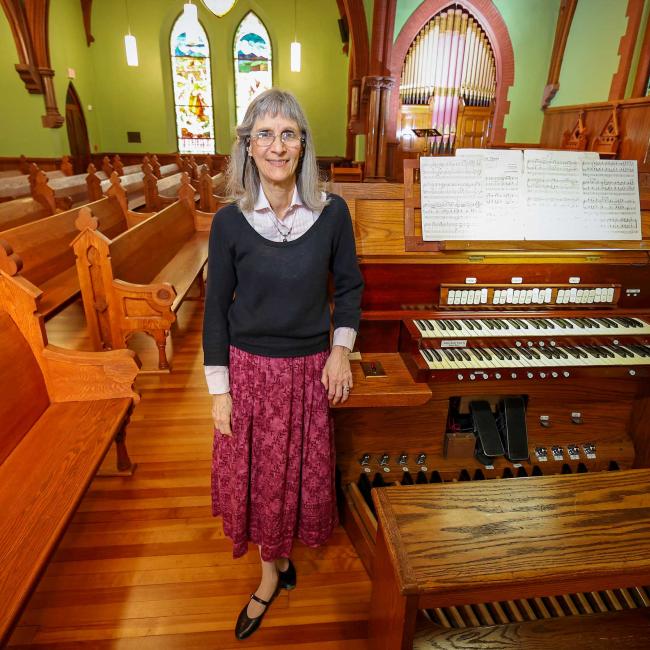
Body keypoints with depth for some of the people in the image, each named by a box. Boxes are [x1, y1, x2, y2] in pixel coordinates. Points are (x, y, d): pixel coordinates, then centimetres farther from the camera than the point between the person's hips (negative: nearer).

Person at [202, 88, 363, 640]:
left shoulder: (332, 212, -8)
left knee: (301, 471, 16)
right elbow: (216, 308, -4)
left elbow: (349, 285, 5)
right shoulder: (230, 221, -9)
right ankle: (275, 565, 42)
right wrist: (219, 389, -4)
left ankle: (273, 566, 48)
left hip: (309, 367, 1)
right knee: (257, 475, 14)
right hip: (249, 368, 0)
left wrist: (341, 350, -4)